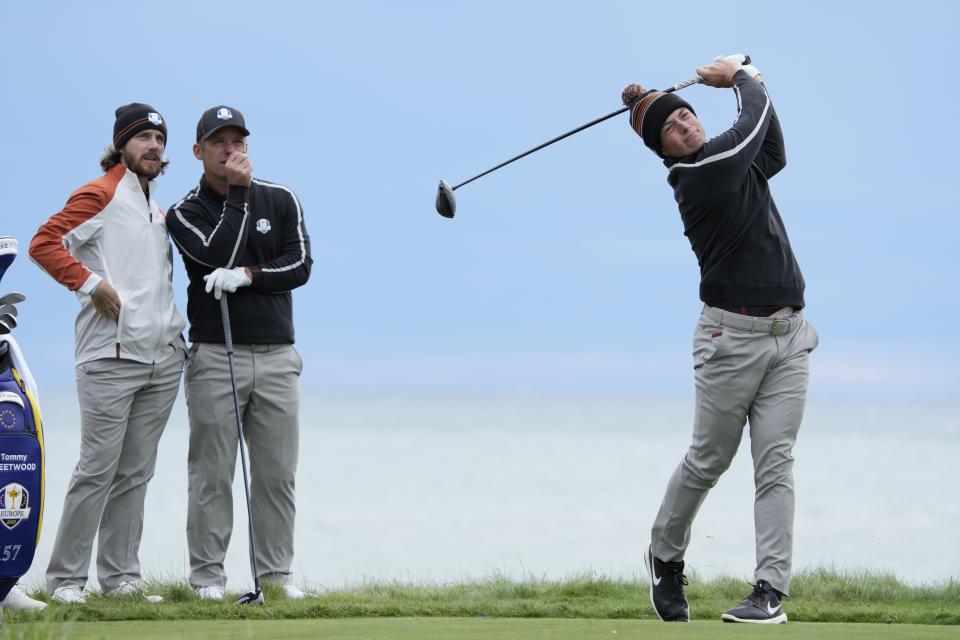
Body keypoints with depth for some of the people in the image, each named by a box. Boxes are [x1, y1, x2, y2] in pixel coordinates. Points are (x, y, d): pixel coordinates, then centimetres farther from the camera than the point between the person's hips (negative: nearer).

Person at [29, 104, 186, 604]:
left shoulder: (160, 213, 19)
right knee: (98, 468, -8)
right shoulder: (100, 195, -4)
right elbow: (44, 243, -13)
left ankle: (120, 577, 10)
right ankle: (65, 577, -3)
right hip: (111, 356, -7)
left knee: (136, 472, 7)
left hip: (162, 358, 7)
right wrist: (91, 284, -19)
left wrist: (176, 329, 17)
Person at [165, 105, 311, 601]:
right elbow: (217, 256, -15)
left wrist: (248, 275, -14)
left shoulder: (281, 201, 10)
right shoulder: (185, 213, 2)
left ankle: (277, 571, 8)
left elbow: (300, 265, 0)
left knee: (277, 472, 2)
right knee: (212, 472, -3)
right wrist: (237, 190, -11)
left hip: (276, 355, 2)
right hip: (215, 356, -2)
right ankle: (207, 575, 1)